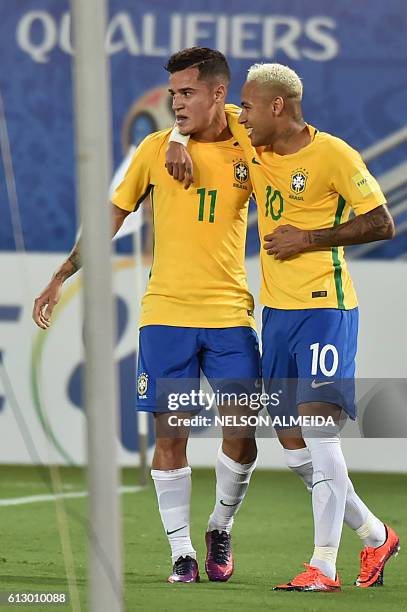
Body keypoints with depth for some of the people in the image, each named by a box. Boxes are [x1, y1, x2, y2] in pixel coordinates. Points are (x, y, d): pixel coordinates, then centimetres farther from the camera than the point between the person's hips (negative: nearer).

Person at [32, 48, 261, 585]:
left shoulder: (248, 152, 3)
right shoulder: (156, 148, 4)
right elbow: (113, 215, 11)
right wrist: (60, 278, 9)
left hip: (230, 314, 0)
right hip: (165, 313, 0)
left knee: (241, 436, -5)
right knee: (170, 435, -3)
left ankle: (221, 528, 20)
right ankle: (181, 550, 7)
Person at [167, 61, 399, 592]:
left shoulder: (333, 155, -11)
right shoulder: (251, 142, 7)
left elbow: (382, 225, -8)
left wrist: (309, 239, -13)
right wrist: (178, 142, 3)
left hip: (325, 308, -7)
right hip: (277, 310, 7)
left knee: (317, 434, -16)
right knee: (295, 451, 7)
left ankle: (323, 566, -14)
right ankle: (375, 536, 23)